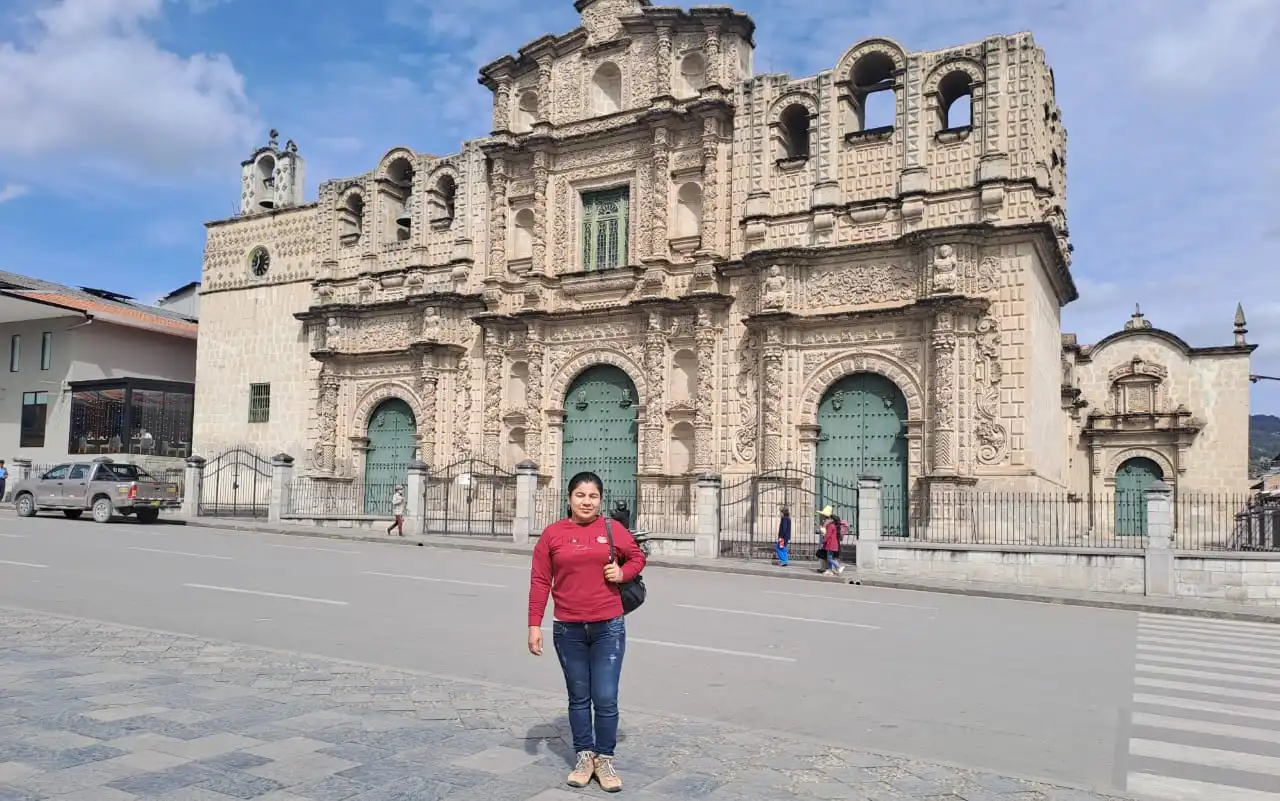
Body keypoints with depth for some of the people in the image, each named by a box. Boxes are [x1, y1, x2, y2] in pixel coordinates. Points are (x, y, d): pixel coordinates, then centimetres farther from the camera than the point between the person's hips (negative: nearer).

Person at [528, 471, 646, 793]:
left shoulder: (613, 529, -1)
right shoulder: (552, 534, -1)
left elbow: (637, 557, 14)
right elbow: (540, 582, -1)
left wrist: (623, 572, -7)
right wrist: (534, 625, -5)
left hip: (608, 628, -1)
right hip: (568, 630, 1)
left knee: (606, 699, 1)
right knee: (579, 697, 13)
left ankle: (604, 759, 18)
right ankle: (584, 756, 26)